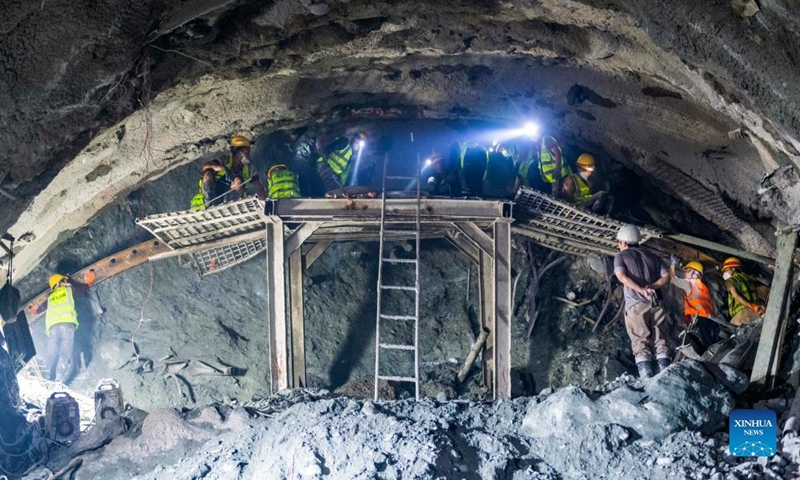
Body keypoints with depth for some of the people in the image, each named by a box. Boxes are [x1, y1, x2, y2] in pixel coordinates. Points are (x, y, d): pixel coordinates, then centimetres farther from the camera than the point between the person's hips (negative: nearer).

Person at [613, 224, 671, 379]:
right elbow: (666, 276, 8)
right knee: (660, 340, 5)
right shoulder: (651, 256, 20)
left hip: (636, 305, -3)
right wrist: (652, 287, -4)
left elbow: (621, 276, -11)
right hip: (655, 303, 4)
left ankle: (648, 380, -13)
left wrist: (641, 289, -15)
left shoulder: (621, 256, 8)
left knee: (641, 344, -4)